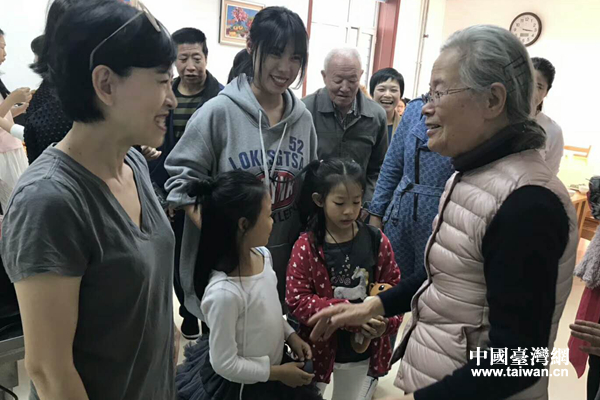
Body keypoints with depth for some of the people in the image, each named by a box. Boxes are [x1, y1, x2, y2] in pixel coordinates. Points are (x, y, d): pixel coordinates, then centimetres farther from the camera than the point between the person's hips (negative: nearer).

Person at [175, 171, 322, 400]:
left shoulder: (263, 255, -10)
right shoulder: (224, 292, -33)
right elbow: (225, 364, -23)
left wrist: (290, 335, -2)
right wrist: (278, 372, -16)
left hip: (268, 366, 7)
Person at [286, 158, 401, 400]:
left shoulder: (377, 241, -9)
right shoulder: (306, 246, -17)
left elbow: (394, 288, -3)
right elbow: (296, 300, -18)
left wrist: (387, 323, -22)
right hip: (318, 348, -2)